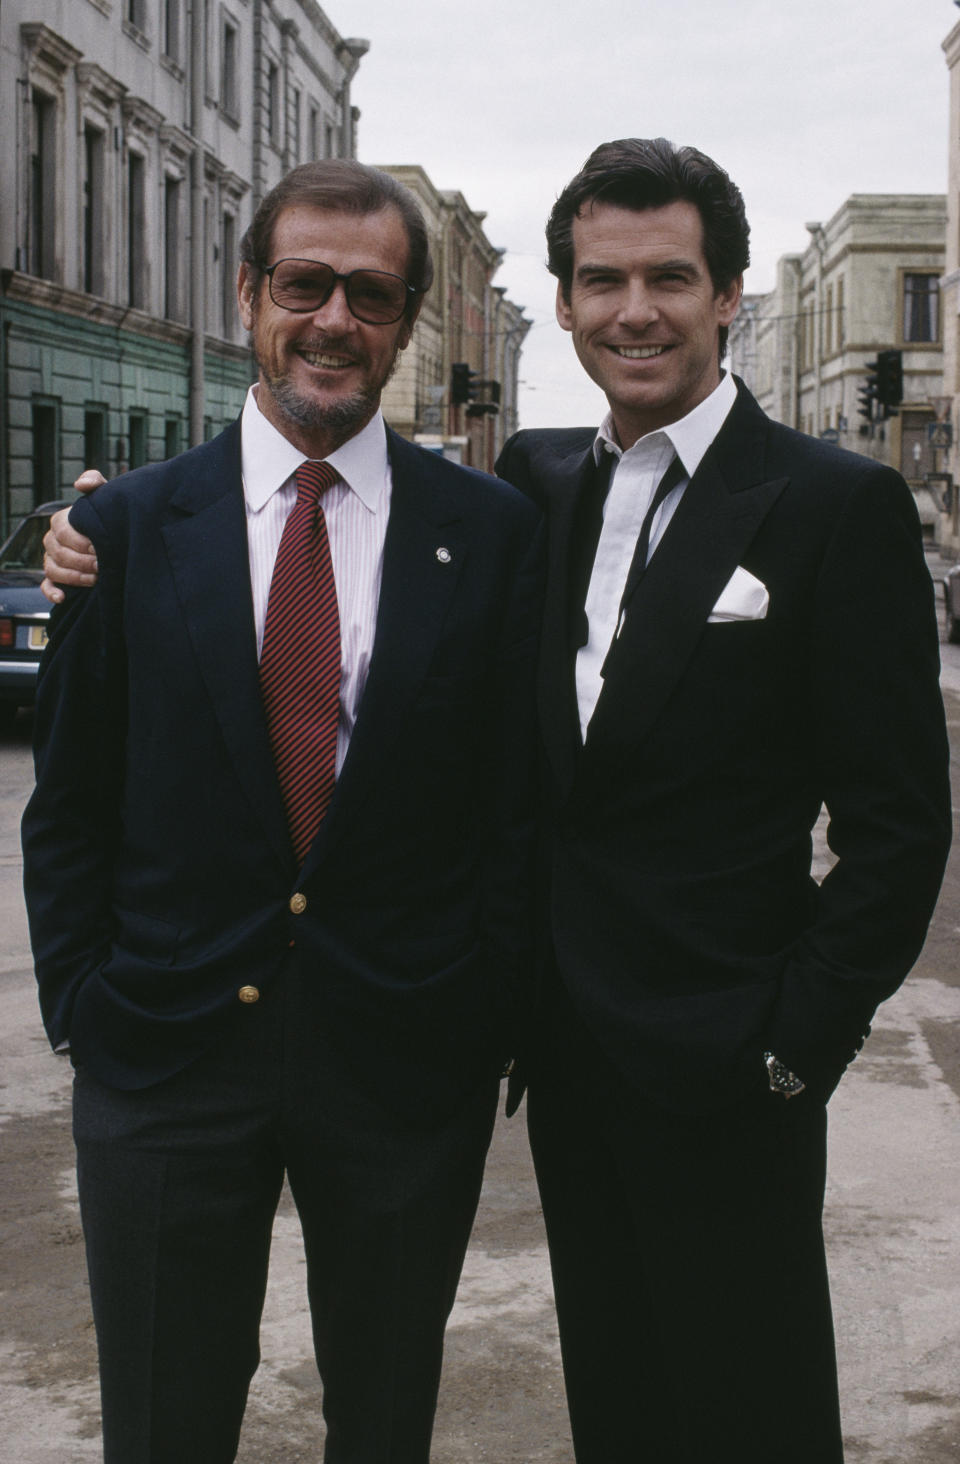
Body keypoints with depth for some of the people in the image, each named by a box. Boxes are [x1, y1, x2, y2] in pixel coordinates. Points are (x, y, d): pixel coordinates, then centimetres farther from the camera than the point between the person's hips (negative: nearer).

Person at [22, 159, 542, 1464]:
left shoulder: (493, 531, 0)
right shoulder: (127, 528, 1)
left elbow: (519, 802, 1)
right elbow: (66, 809, 5)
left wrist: (496, 1023, -3)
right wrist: (82, 1012, -1)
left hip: (410, 1058, 0)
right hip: (164, 1055, 0)